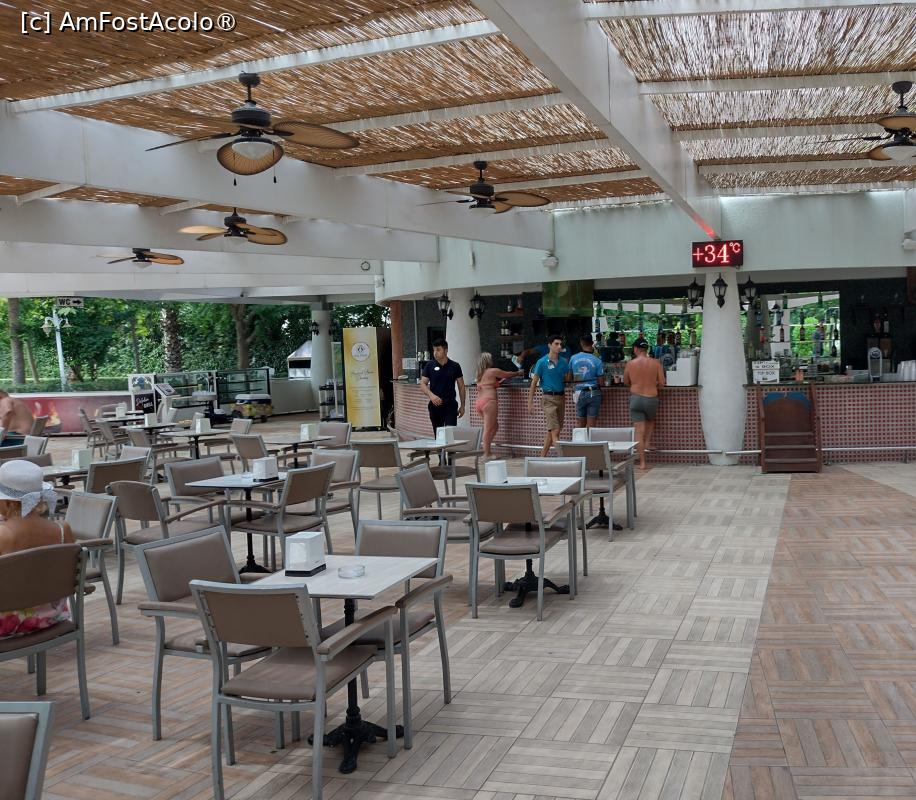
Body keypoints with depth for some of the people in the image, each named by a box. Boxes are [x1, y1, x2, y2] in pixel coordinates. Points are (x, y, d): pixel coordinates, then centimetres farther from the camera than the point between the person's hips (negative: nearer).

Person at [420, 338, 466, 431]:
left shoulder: (455, 366, 1)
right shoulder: (430, 366, 1)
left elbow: (461, 387, 7)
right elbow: (423, 384, 0)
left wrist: (462, 405, 4)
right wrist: (431, 395, -19)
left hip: (450, 404, -1)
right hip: (435, 404, 1)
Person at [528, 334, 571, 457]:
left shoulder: (564, 362, 9)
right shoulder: (542, 362, -4)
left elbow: (567, 379, 17)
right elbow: (534, 383, -3)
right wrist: (530, 403, -7)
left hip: (561, 397, 5)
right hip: (549, 398, -5)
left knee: (551, 431, 9)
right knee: (555, 430, -14)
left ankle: (542, 457, 18)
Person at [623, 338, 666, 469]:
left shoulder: (630, 364, -3)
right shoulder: (656, 363, -2)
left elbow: (626, 382, 9)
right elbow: (661, 383, -2)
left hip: (635, 398, -1)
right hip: (651, 398, 1)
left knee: (639, 431, 3)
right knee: (650, 421, 33)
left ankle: (642, 462, 3)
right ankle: (647, 442, 14)